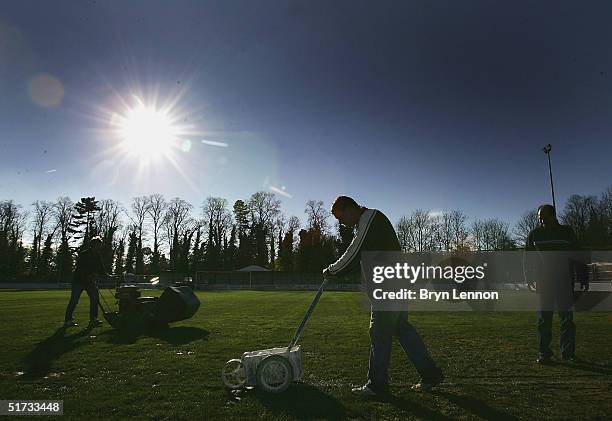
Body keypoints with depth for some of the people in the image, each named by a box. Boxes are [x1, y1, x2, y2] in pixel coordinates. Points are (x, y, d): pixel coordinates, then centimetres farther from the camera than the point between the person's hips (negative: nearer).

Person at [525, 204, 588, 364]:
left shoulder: (567, 232, 2)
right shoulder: (534, 234, 5)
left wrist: (583, 279, -2)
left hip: (565, 283, -1)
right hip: (543, 283, 1)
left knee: (566, 318, 3)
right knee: (543, 318, 3)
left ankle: (568, 353, 14)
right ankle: (544, 354, 9)